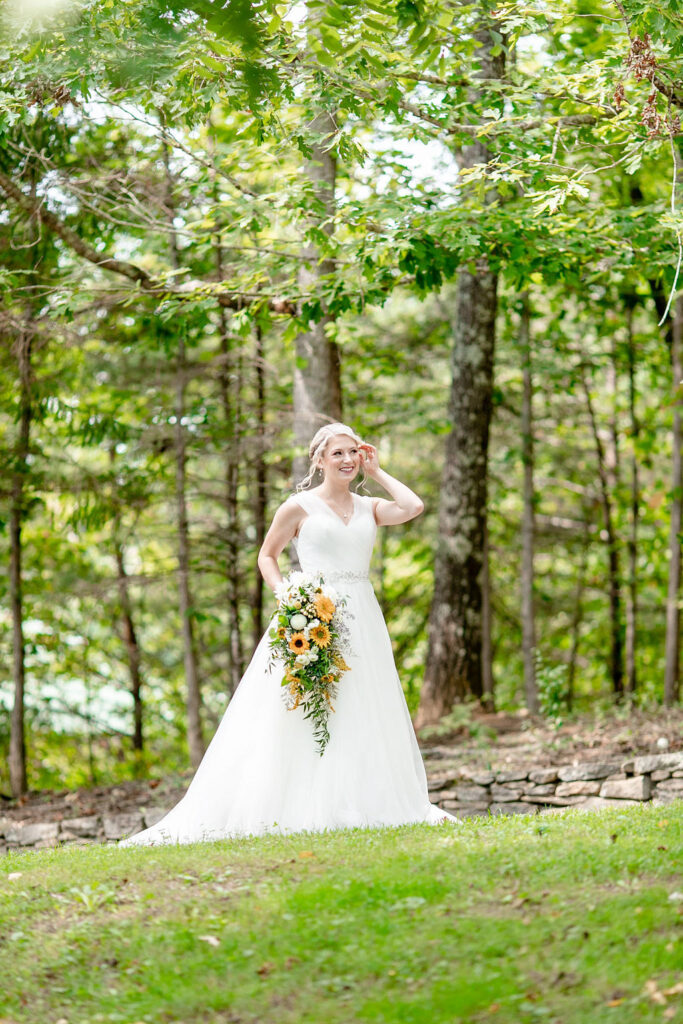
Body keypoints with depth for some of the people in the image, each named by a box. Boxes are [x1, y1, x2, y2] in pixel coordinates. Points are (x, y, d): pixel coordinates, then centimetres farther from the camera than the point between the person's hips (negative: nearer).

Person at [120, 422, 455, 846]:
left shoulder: (370, 508, 12)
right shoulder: (300, 507, 2)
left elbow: (414, 506, -4)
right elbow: (267, 556, 7)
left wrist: (376, 471, 6)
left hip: (362, 619, 5)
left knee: (364, 714, 4)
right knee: (303, 713, -8)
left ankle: (363, 806, 9)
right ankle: (299, 807, -8)